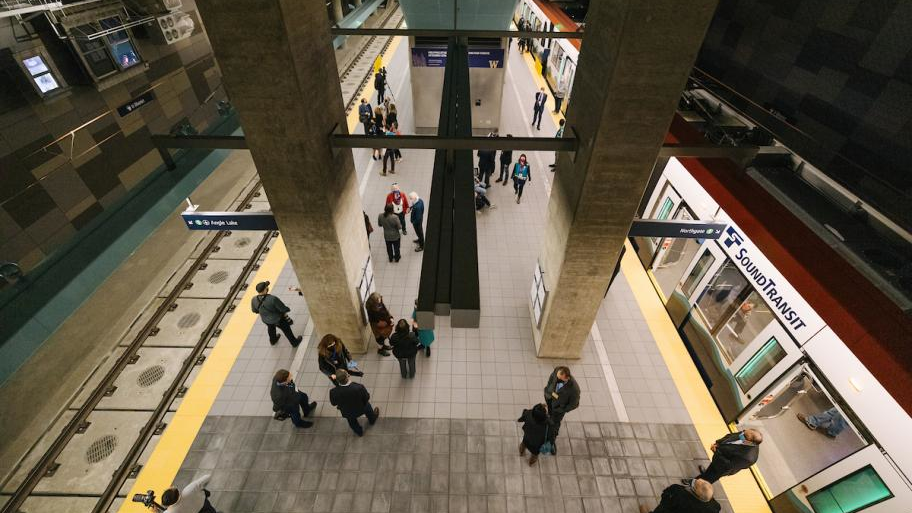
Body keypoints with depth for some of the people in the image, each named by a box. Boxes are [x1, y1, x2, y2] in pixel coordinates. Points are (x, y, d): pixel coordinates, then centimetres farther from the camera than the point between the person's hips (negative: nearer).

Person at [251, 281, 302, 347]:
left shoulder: (254, 300, -24)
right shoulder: (273, 299, -40)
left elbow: (255, 310, -3)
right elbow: (283, 309, -28)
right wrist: (288, 309, -5)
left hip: (265, 319, 5)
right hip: (278, 319, -5)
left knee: (271, 327, 37)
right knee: (286, 330, 22)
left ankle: (273, 340, 64)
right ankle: (295, 342, 45)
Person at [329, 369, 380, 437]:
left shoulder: (334, 392, -37)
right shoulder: (359, 387, -41)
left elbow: (333, 403, -14)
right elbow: (367, 398, -19)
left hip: (347, 413, 1)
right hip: (361, 410, 0)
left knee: (352, 421, 35)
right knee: (367, 406, 34)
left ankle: (359, 432, 62)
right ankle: (372, 420, 63)